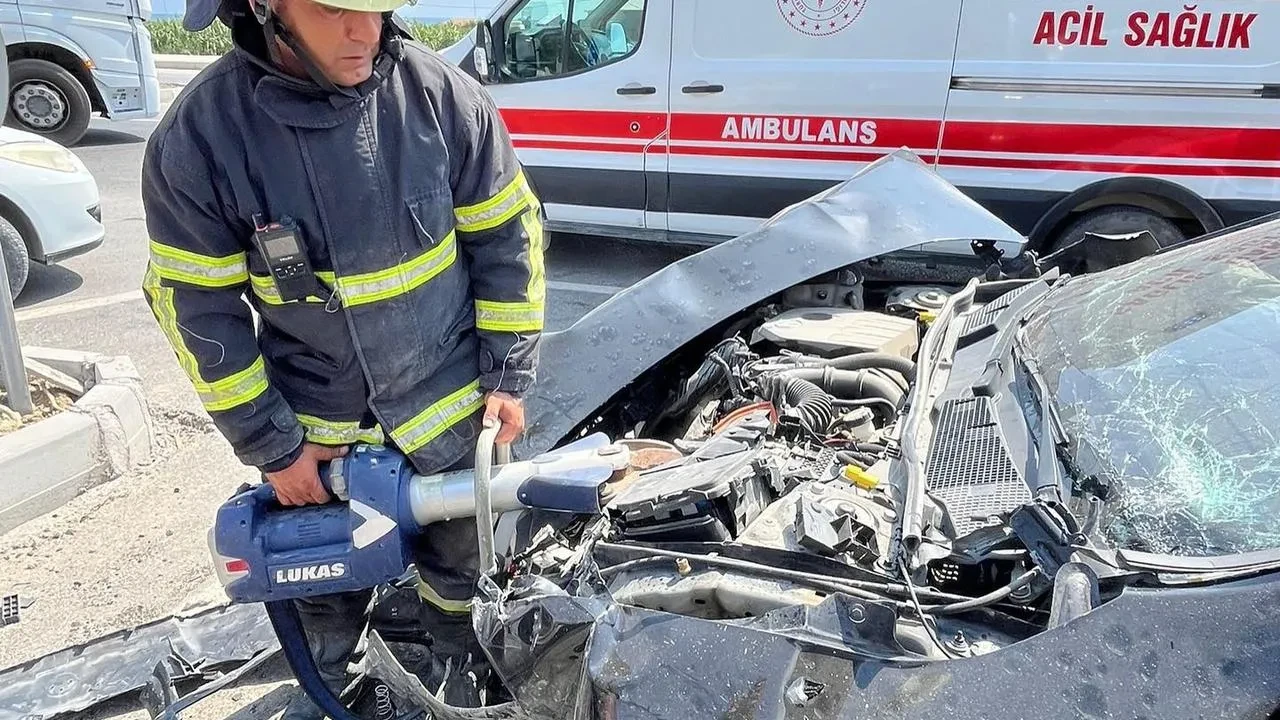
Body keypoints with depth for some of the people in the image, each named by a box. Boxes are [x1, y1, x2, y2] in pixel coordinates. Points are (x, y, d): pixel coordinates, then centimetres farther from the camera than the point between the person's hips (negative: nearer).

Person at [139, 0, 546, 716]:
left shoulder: (441, 92, -17)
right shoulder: (196, 138, -18)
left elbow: (509, 238, -7)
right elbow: (199, 310, -10)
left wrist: (510, 375, -5)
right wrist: (272, 446, -6)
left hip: (450, 406, 0)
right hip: (316, 427, 1)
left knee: (459, 560, 20)